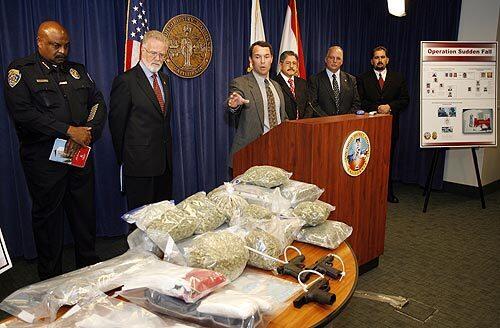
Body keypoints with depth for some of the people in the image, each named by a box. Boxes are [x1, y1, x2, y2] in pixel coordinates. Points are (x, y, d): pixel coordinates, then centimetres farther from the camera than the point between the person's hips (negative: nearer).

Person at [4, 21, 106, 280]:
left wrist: (86, 134, -8)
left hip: (80, 154, 4)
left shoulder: (77, 70, 14)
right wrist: (69, 131, -18)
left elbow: (98, 103, 10)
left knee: (85, 212, 11)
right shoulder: (21, 71, -2)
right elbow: (22, 112, -15)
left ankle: (89, 267, 27)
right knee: (48, 216, 6)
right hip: (44, 159, -4)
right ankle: (51, 278, 22)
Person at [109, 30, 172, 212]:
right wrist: (123, 157, -2)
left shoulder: (164, 79, 13)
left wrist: (167, 152, 15)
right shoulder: (126, 80, -10)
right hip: (140, 163, -7)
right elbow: (116, 122, -7)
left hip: (164, 162, 7)